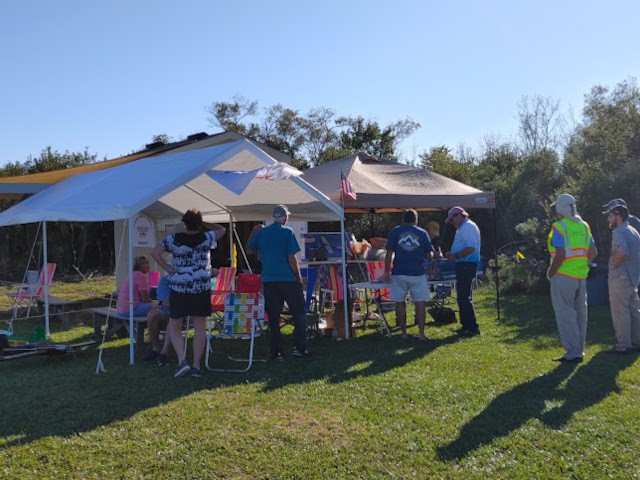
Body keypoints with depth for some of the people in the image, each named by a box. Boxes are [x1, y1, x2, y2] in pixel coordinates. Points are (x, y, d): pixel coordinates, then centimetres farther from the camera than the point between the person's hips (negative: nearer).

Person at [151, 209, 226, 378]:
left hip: (179, 288, 0)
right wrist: (203, 224, 15)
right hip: (201, 288, 0)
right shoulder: (206, 238, -2)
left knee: (175, 328, 12)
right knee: (200, 328, 6)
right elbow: (222, 229, 16)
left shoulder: (174, 239, -3)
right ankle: (196, 366, 7)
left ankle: (182, 361, -3)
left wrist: (166, 267, -5)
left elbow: (155, 252, -10)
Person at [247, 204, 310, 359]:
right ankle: (300, 347, 6)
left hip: (269, 281, 4)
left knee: (273, 318, 8)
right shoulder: (287, 232, -7)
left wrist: (253, 232, 24)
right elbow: (292, 258, -10)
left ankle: (276, 352, 9)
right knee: (299, 314, 9)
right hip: (288, 279, -4)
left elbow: (250, 249, 17)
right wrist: (299, 277, -1)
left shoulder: (261, 232, 5)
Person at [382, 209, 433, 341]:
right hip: (417, 273, 0)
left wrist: (387, 271, 2)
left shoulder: (395, 231, 3)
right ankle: (421, 333, 2)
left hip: (399, 273, 0)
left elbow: (389, 253, -2)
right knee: (420, 302, 5)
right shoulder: (422, 232, 5)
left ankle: (403, 332, 14)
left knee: (400, 302, 9)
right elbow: (430, 255, 5)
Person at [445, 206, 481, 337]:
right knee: (462, 297, 14)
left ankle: (473, 328, -6)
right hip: (462, 265, 11)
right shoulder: (462, 228, 19)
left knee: (464, 297, -10)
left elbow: (471, 248, -23)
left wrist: (455, 256, -17)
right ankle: (466, 325, 22)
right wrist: (452, 254, 10)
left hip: (467, 266, -11)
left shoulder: (469, 227, -13)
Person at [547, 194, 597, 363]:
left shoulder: (559, 227, -12)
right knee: (580, 314, 14)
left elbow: (560, 256, -19)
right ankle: (579, 351, 22)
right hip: (581, 277, 7)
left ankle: (573, 353, -3)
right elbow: (593, 252, 11)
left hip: (563, 277, -7)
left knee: (565, 315, -2)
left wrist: (550, 273, -7)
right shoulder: (584, 226, 11)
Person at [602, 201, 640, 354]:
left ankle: (623, 346, -2)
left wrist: (613, 264, -19)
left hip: (620, 277, -10)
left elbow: (622, 251, -32)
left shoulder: (619, 232, -15)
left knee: (620, 312, -5)